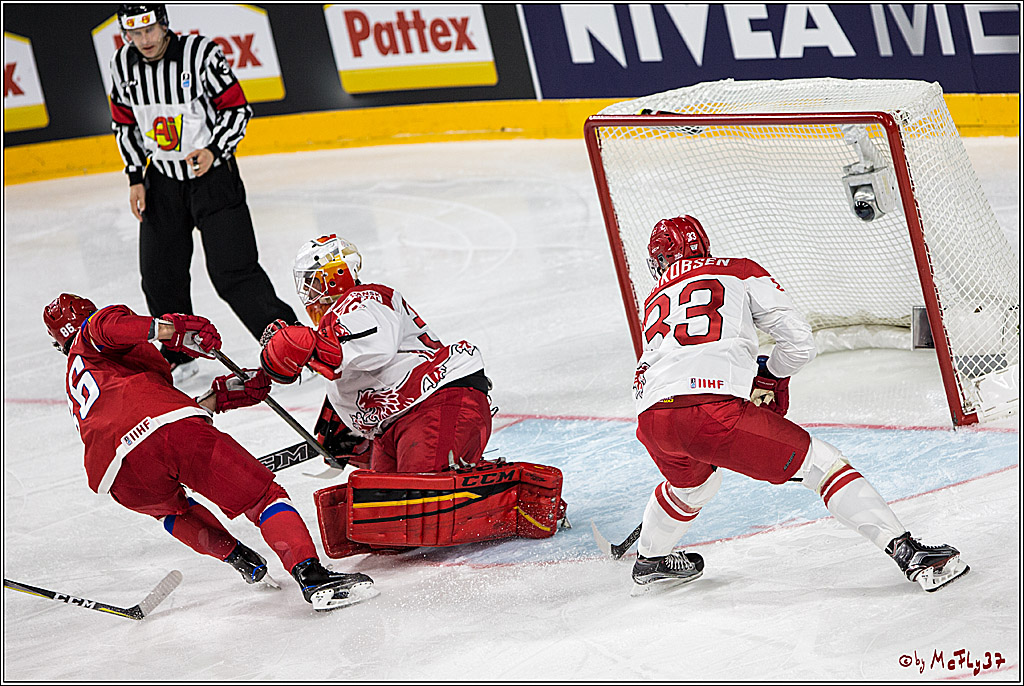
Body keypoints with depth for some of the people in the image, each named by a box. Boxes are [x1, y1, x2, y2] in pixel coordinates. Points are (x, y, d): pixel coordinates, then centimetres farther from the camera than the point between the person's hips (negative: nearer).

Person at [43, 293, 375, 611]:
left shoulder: (75, 393, 40)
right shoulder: (90, 335, 26)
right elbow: (108, 324, -3)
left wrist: (222, 395, 33)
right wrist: (169, 329, -13)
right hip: (169, 427, -5)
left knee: (167, 505, 40)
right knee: (263, 495, -1)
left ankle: (234, 554, 33)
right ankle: (311, 575, -19)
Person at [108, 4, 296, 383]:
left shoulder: (202, 53, -17)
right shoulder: (122, 64, -2)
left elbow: (237, 109, -12)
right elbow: (125, 123, 11)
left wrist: (213, 151, -26)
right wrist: (135, 177, 5)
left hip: (213, 174, -5)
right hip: (162, 179, 5)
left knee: (233, 272, -12)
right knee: (160, 276, 6)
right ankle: (179, 358, 24)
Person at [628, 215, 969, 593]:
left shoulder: (654, 303, 32)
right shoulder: (741, 272, 19)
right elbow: (800, 344, 12)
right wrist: (768, 375, 32)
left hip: (651, 421, 5)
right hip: (715, 411, -5)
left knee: (694, 481, 38)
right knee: (822, 464, 4)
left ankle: (650, 558, 58)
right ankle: (907, 552, -9)